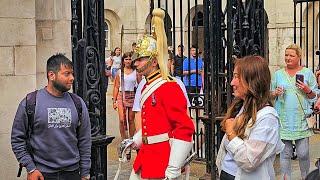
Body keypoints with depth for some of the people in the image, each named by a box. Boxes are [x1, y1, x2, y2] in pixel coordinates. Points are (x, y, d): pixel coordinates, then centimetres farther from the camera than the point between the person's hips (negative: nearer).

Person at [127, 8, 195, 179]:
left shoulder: (169, 87, -15)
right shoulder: (147, 87, 14)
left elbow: (185, 129, -21)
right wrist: (135, 141, 18)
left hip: (162, 163, -9)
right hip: (145, 158, 9)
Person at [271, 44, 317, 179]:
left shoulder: (307, 73, 6)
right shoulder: (278, 74, 10)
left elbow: (315, 96, 7)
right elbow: (270, 94, 15)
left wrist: (307, 90, -13)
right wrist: (275, 93, -6)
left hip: (301, 119, -1)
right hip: (283, 120, 1)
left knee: (303, 154, 0)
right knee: (285, 154, 4)